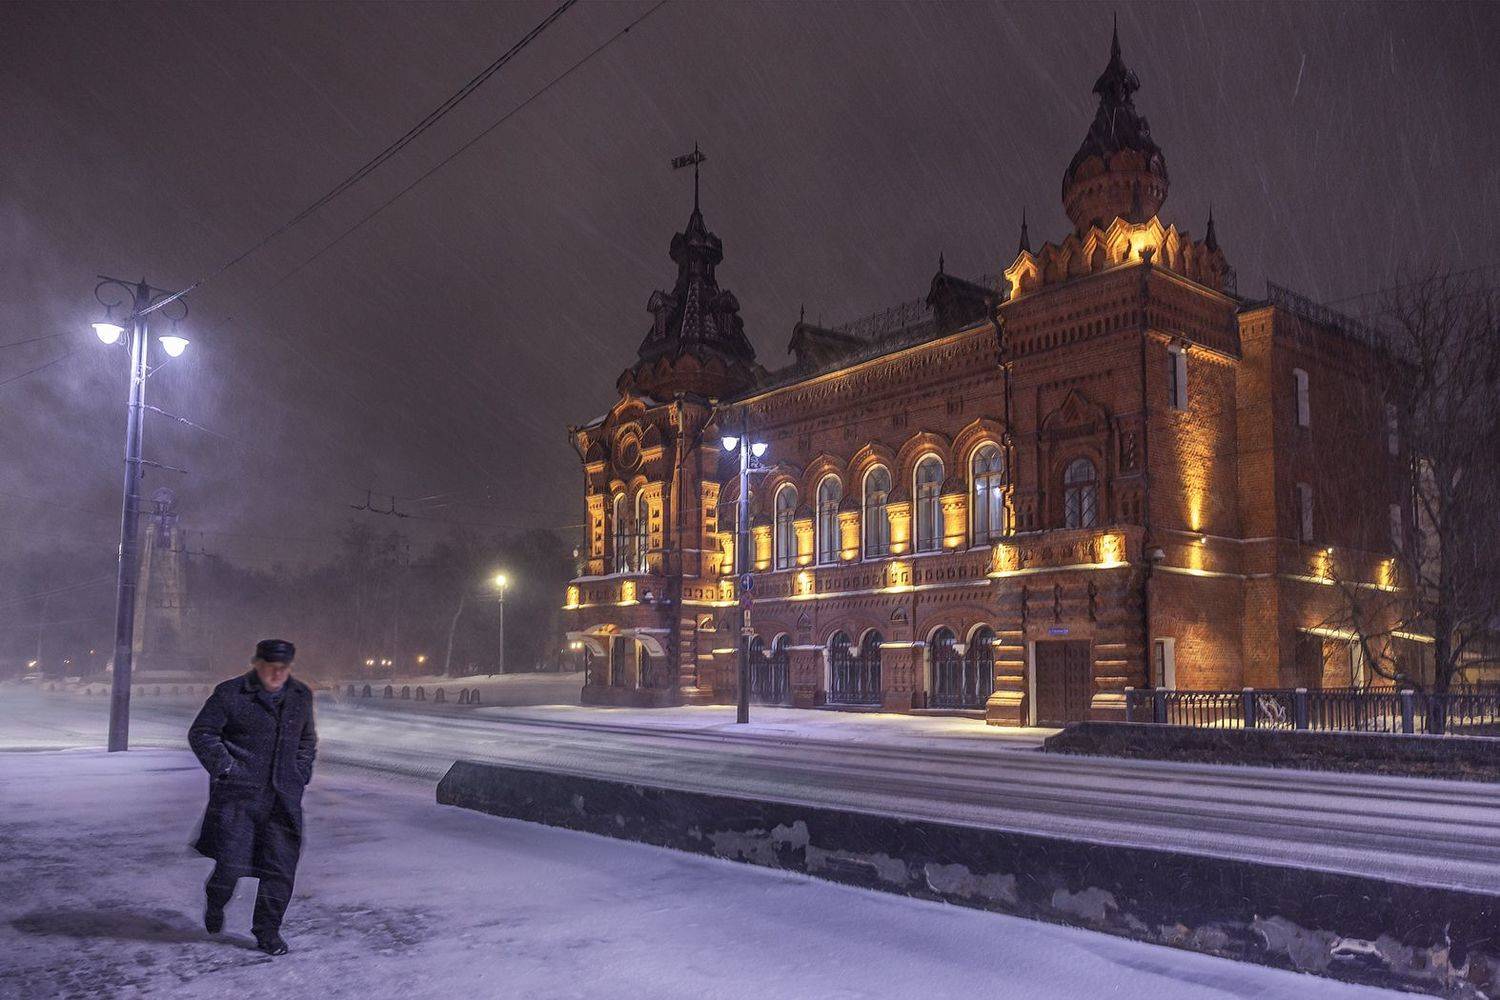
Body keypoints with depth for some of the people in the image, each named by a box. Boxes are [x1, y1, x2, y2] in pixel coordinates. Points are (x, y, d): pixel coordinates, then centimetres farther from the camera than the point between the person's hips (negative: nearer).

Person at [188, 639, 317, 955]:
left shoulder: (300, 696, 10)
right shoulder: (230, 694, -5)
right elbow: (200, 733, -1)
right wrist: (225, 767, -8)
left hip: (283, 798, 4)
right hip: (239, 795, -4)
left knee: (280, 868, 3)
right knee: (231, 863, -5)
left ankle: (267, 932, 18)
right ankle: (215, 904, 30)